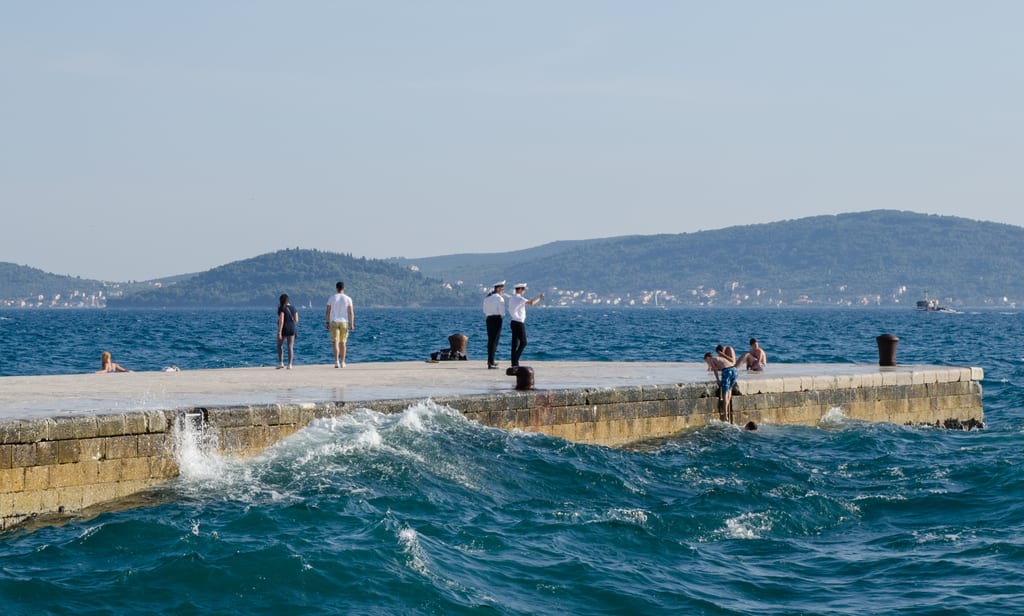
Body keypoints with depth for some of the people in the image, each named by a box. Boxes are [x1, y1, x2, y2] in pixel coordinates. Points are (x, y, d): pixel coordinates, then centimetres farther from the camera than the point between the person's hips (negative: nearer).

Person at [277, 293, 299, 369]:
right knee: (290, 347, 3)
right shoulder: (293, 308, 7)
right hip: (292, 329, 4)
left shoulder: (282, 308, -11)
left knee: (279, 346, 13)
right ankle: (289, 365, -2)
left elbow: (281, 320, -18)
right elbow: (296, 320, 8)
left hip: (283, 329, -4)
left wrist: (279, 332, -19)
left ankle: (281, 363, 8)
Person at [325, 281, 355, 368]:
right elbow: (351, 313, -6)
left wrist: (327, 323, 7)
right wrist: (352, 324, -2)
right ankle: (342, 362, 16)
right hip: (344, 322, 1)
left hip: (334, 322, -1)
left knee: (335, 342, -4)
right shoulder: (348, 299, -3)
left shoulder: (332, 298, -2)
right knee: (343, 342, 12)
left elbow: (328, 311, -1)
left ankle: (336, 362, -19)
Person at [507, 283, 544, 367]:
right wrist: (539, 298, -11)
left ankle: (514, 363, 6)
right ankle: (515, 360, -12)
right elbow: (531, 303, -25)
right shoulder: (519, 298, -14)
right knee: (523, 342, -3)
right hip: (519, 323, -9)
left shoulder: (511, 299, 13)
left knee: (515, 343, 7)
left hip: (513, 322, 9)